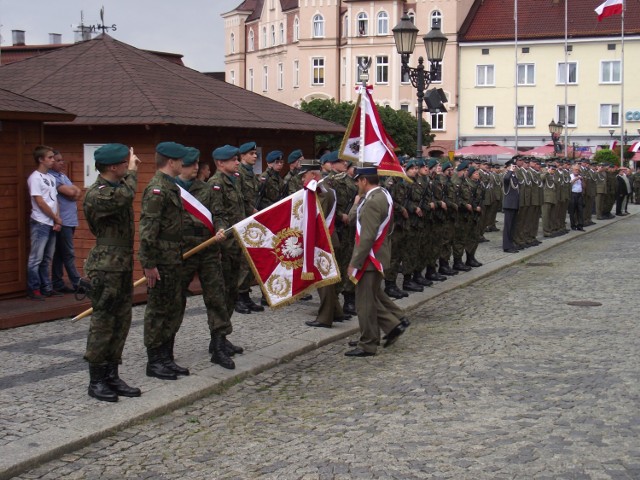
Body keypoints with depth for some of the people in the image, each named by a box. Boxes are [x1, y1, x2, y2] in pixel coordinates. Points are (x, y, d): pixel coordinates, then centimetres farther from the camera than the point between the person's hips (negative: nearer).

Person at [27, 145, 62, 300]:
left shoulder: (51, 177, 13)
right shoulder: (35, 178, -10)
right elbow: (40, 202, -13)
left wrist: (57, 221, 0)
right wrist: (56, 218, -6)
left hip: (51, 224, 8)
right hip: (40, 224, -8)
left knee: (46, 259, 12)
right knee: (36, 259, -4)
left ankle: (46, 288, 18)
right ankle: (33, 290, 0)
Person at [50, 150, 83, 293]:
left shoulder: (63, 176, 19)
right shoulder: (52, 177, -10)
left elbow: (78, 192, 13)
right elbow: (70, 192, -17)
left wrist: (73, 193, -8)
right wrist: (73, 190, 4)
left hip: (70, 220, 9)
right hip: (63, 221, -9)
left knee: (60, 254, 11)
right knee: (69, 254, -6)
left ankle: (58, 284, 14)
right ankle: (77, 284, -5)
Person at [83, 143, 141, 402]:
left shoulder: (117, 187, 13)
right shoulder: (96, 194, -17)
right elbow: (125, 197, -33)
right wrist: (131, 172, -19)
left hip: (123, 265, 10)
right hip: (105, 267, -10)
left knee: (121, 322, 11)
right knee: (102, 323, -3)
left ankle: (112, 376, 19)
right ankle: (96, 381, 6)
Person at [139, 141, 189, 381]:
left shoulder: (170, 186, 14)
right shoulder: (157, 189, -16)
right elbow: (148, 228, -21)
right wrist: (149, 264, -23)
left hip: (174, 258, 10)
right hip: (161, 260, -10)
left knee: (174, 309, 15)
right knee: (158, 310, -1)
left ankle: (166, 358, 24)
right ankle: (154, 362, 8)